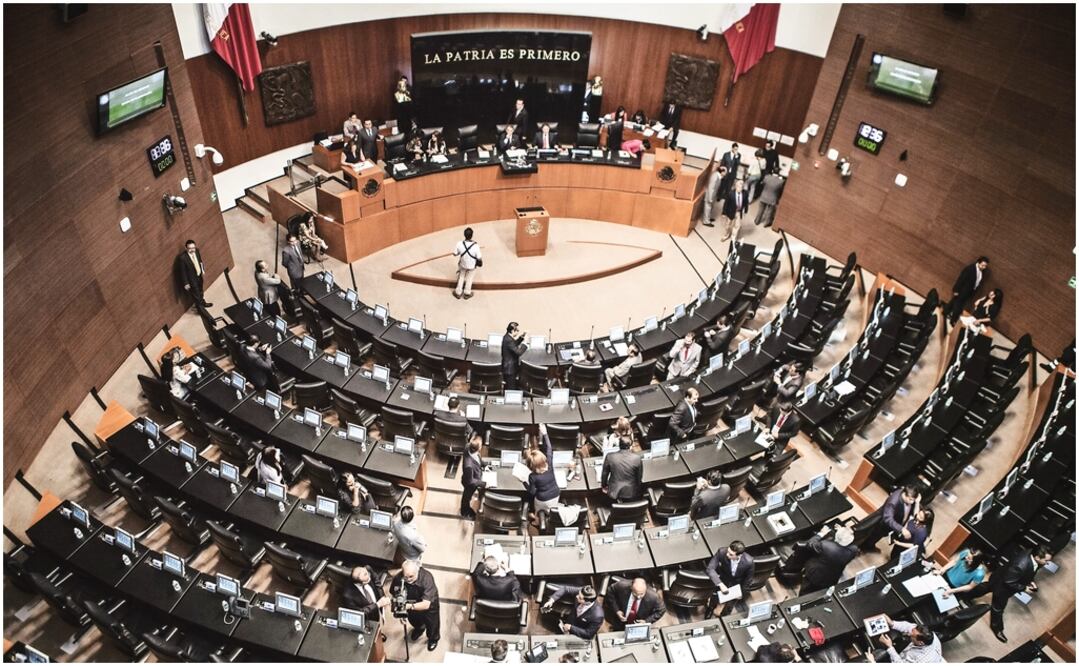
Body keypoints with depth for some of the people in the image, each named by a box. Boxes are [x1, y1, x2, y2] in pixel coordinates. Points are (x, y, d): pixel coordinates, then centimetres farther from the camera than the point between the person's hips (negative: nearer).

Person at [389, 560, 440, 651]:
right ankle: (419, 628, 67)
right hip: (412, 603, 3)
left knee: (432, 624, 20)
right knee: (413, 620, 31)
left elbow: (426, 604, -44)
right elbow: (393, 594, -16)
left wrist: (410, 606, -57)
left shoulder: (427, 578, -43)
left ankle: (433, 639, 55)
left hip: (429, 603, -3)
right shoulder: (398, 578, -35)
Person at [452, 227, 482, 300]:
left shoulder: (459, 244, -30)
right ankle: (467, 294, 46)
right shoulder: (475, 246, -36)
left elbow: (455, 254, -14)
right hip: (472, 265, -1)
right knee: (469, 278, 26)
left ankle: (458, 293, 45)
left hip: (462, 264, 1)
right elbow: (479, 258, -24)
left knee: (461, 277, 29)